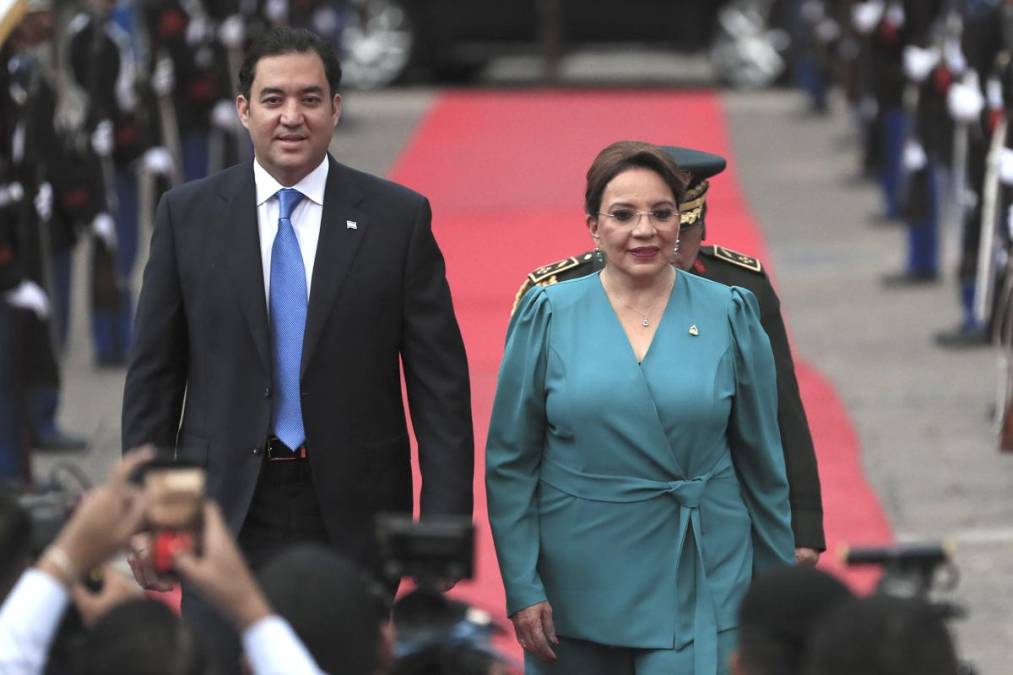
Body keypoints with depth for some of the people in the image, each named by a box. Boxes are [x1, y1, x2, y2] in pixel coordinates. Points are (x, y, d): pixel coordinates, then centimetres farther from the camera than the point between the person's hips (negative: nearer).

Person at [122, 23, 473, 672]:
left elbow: (440, 379, -1)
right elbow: (155, 374, 6)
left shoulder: (398, 217, 0)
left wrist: (444, 520, -7)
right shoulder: (188, 215, 3)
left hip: (351, 516, 0)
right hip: (227, 511, 1)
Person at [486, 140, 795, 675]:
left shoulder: (729, 314, 2)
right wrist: (522, 587, -5)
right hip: (578, 585, 1)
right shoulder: (548, 314, 0)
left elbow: (762, 461, 8)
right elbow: (509, 462, 2)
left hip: (697, 586, -1)